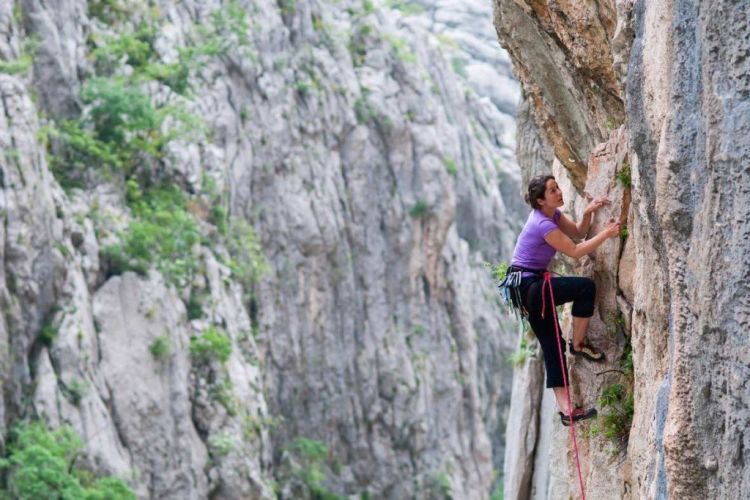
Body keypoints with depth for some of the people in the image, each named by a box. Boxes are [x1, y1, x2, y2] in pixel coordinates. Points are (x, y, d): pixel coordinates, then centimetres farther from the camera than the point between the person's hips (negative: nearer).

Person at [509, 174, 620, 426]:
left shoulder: (553, 214, 8)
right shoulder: (542, 224, -21)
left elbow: (578, 233, 15)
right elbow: (575, 251, -18)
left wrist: (588, 212, -4)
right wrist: (606, 234, -14)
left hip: (529, 286, 10)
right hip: (527, 285, -10)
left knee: (552, 344, 6)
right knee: (585, 286, -21)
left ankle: (565, 409, 4)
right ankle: (579, 344, -3)